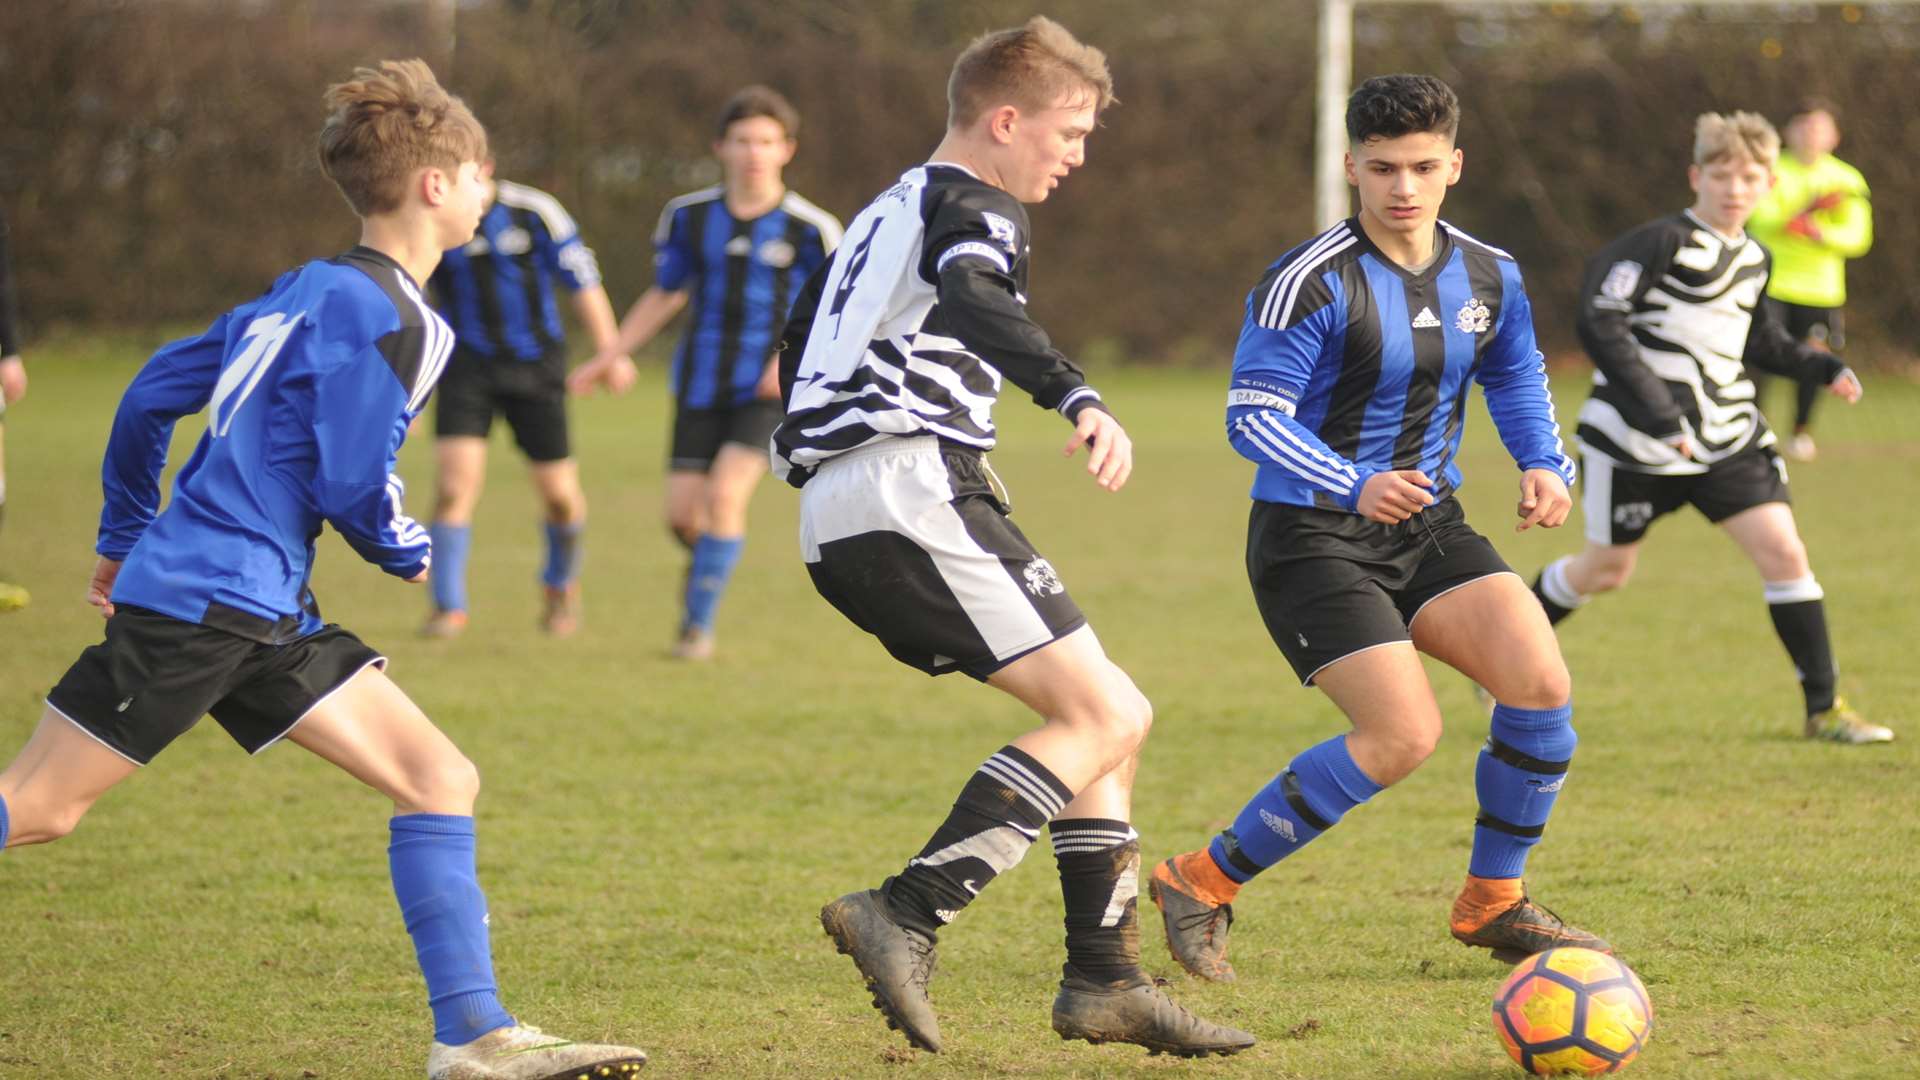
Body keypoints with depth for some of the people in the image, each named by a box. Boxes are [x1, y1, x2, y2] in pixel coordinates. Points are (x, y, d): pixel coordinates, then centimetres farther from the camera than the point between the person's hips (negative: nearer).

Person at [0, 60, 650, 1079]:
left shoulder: (309, 290, 16)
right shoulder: (378, 312, -12)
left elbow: (152, 393, 21)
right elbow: (353, 483, -15)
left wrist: (125, 537, 28)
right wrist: (409, 553, 6)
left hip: (264, 614, 10)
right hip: (206, 603, -10)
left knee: (440, 779, 1)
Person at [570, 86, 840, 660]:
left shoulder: (809, 229, -8)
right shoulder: (689, 217, 1)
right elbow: (666, 294, 15)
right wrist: (615, 354, 10)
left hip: (768, 390, -3)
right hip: (701, 387, 3)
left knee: (724, 493, -19)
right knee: (682, 514, 1)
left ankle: (699, 623, -6)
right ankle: (709, 562, 37)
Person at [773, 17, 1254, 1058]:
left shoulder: (887, 212, 27)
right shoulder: (972, 209, -2)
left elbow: (796, 356, 35)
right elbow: (975, 301, -26)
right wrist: (1078, 398, -42)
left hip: (834, 521, 10)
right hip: (913, 493, -10)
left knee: (1102, 712, 13)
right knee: (1107, 717, -13)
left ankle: (1105, 981, 7)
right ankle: (904, 917, -23)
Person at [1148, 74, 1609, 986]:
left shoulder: (1489, 278, 3)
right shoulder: (1309, 282, -17)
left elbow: (1516, 379, 22)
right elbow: (1252, 415, -21)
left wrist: (1545, 466, 3)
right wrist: (1356, 487, -35)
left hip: (1427, 528, 6)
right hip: (1312, 537, -6)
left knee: (1542, 683, -14)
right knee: (1404, 737, -19)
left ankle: (1493, 904, 7)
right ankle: (1201, 884, -3)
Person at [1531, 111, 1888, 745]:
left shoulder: (1753, 258, 10)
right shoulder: (1664, 242, -14)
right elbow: (1599, 322, -20)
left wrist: (1823, 368, 9)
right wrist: (1659, 413, -25)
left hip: (1728, 438, 6)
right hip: (1638, 441, -6)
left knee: (1784, 552, -7)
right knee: (1607, 569, 8)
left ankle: (1824, 709, -1)